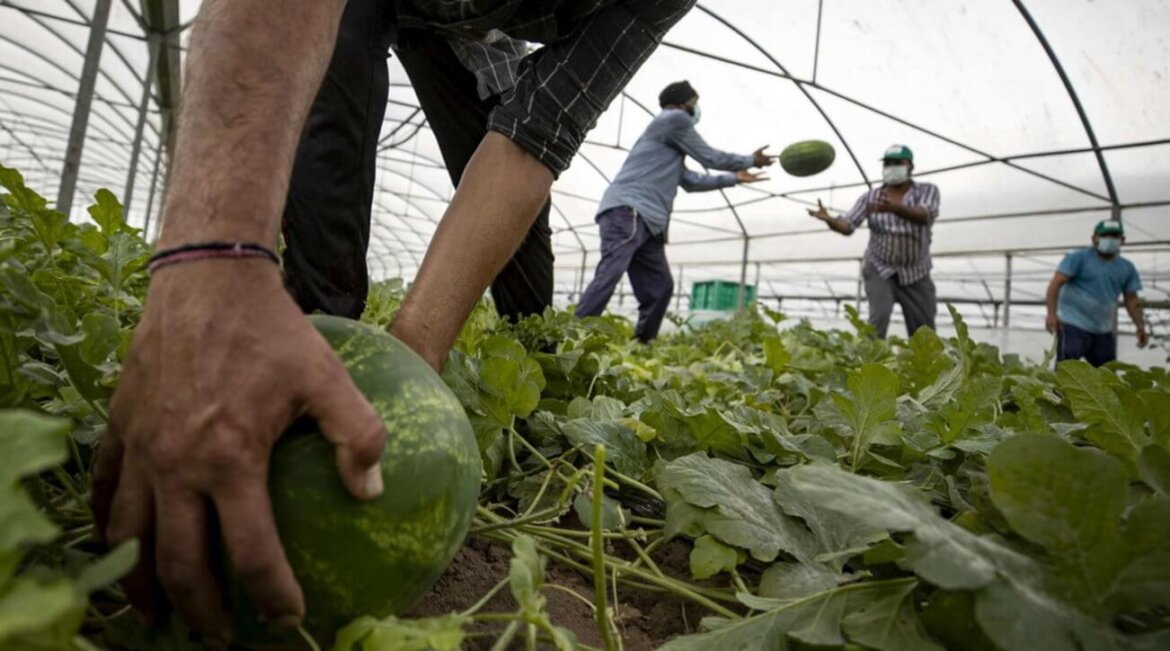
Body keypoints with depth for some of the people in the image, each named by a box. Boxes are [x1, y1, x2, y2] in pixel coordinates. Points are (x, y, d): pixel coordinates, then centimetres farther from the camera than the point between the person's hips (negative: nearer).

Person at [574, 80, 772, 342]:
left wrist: (734, 178, 40)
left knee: (659, 287, 4)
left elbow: (691, 181, 36)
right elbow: (711, 158, 7)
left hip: (647, 220, 10)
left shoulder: (672, 137, 33)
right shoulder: (674, 119, 4)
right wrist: (751, 160, 22)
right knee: (609, 274, -24)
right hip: (628, 210, -10)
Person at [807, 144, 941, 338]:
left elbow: (924, 216, -25)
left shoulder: (927, 190, -4)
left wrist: (893, 208, -44)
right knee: (879, 317, -22)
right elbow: (848, 226, -12)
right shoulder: (869, 197, -1)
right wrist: (829, 219, -36)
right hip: (879, 270, -1)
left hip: (916, 275, 1)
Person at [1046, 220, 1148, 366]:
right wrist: (1052, 313, -25)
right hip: (1074, 325, -6)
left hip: (1104, 331, 6)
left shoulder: (1127, 268, 12)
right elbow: (1055, 284, -13)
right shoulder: (1078, 258, -5)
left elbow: (1132, 300, 15)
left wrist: (1140, 327, 5)